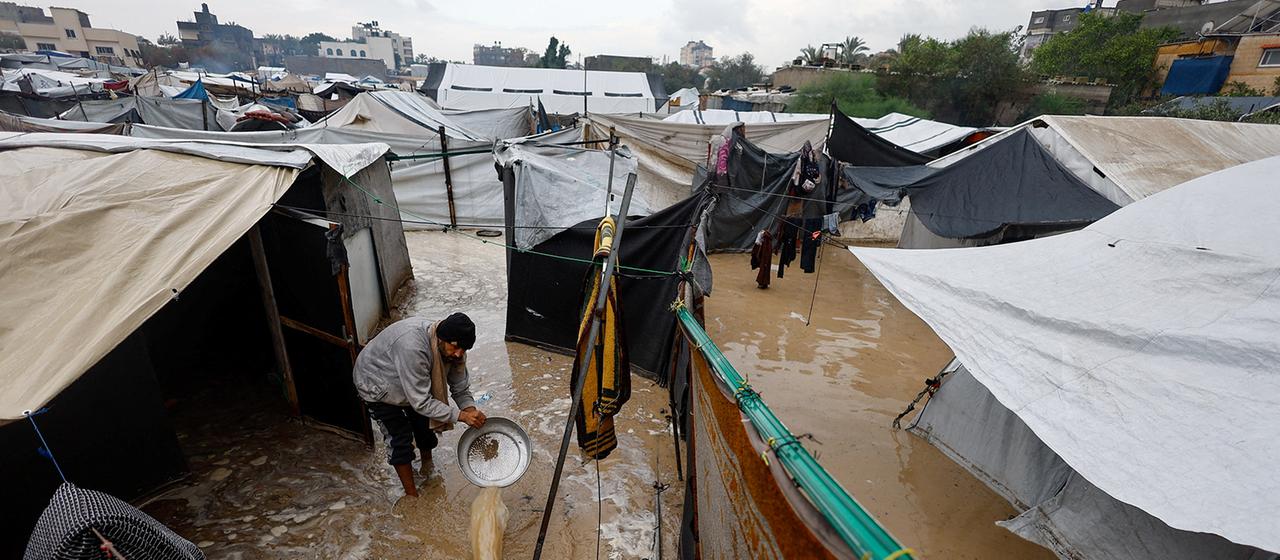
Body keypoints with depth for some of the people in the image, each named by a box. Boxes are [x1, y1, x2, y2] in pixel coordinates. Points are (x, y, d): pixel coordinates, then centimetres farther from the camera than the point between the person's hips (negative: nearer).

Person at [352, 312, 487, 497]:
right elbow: (421, 402, -41)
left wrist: (471, 411, -32)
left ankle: (428, 468, 39)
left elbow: (460, 388, -14)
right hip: (377, 384, -6)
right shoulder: (412, 348, -46)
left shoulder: (452, 349, -23)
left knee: (425, 424, 12)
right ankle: (411, 495, 12)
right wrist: (460, 415, -43)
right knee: (400, 438, -5)